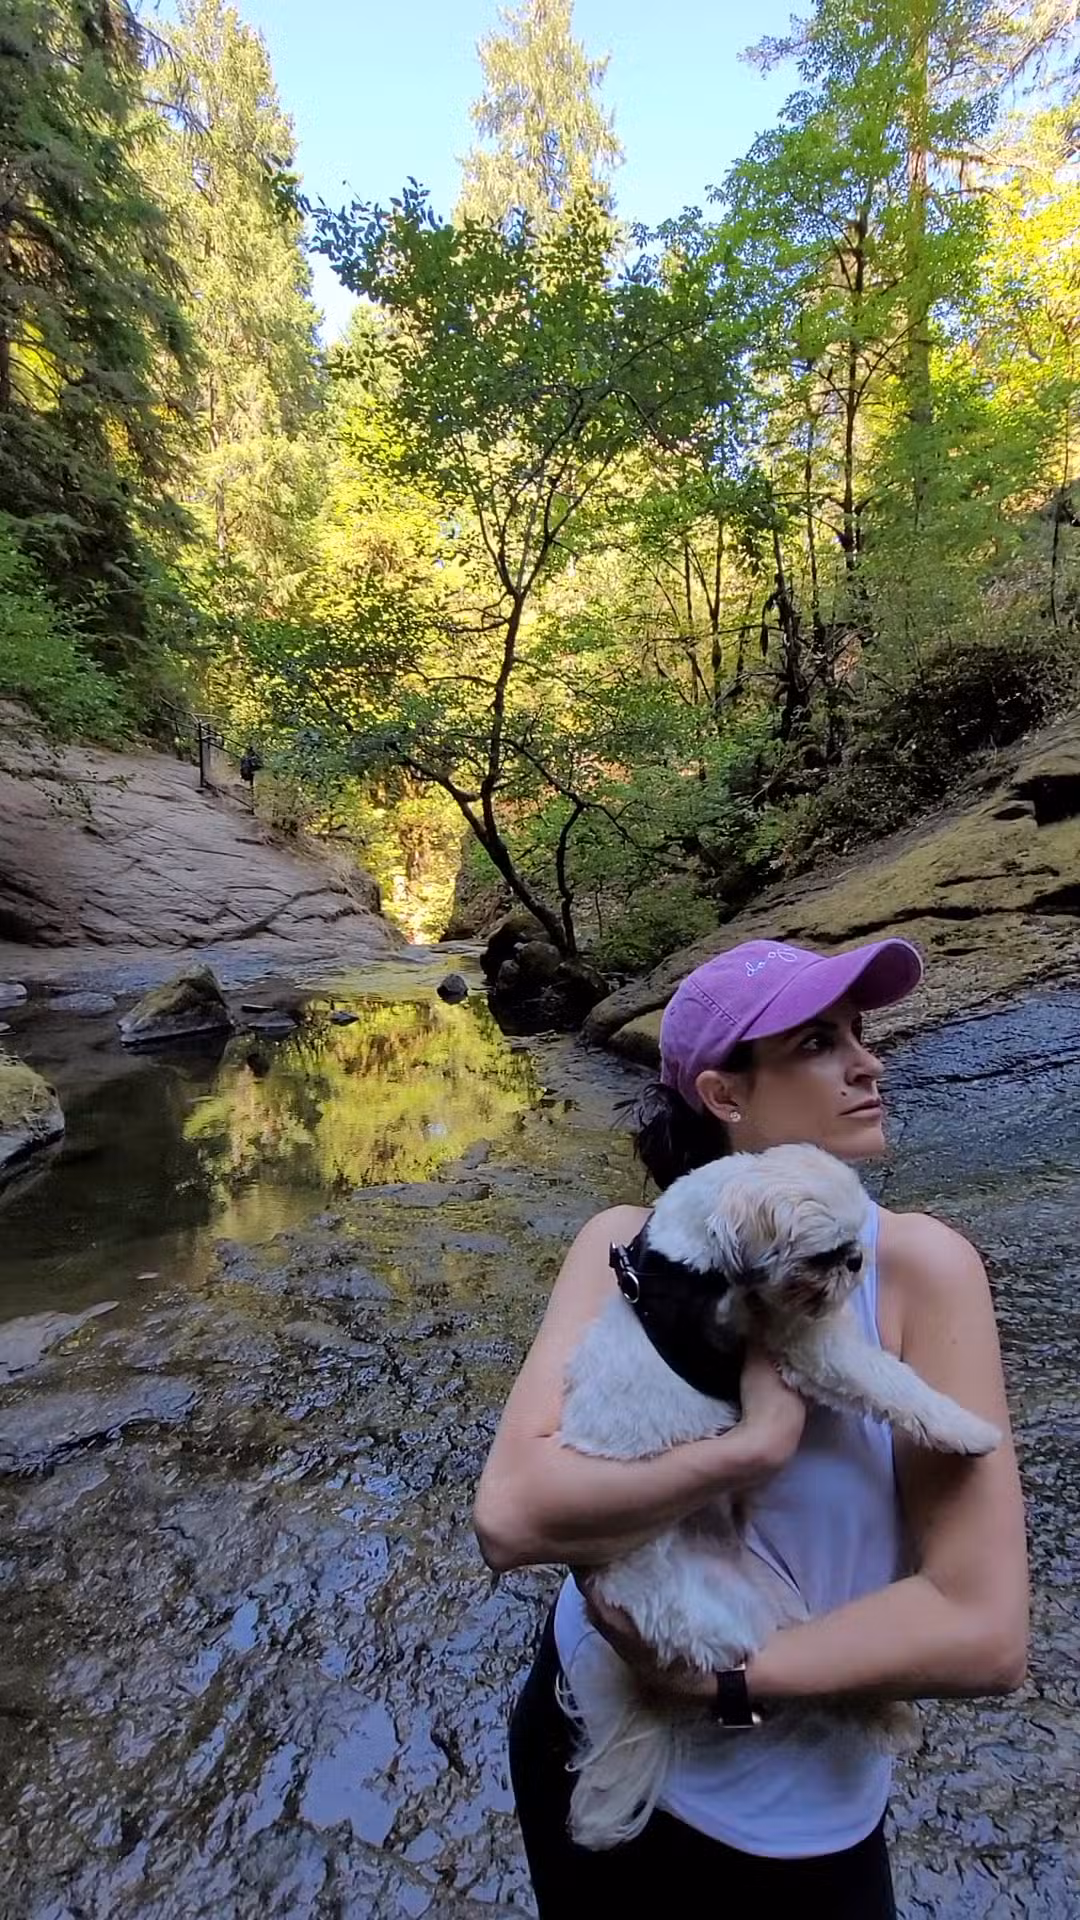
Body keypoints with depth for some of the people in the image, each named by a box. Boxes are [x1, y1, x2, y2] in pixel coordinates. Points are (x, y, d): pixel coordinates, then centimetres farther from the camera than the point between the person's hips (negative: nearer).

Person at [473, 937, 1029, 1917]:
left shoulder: (918, 1265, -22)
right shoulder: (629, 1244, -18)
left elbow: (983, 1629, -22)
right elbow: (510, 1514, -27)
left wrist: (719, 1681, -19)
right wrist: (754, 1444, -31)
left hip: (793, 1831, -1)